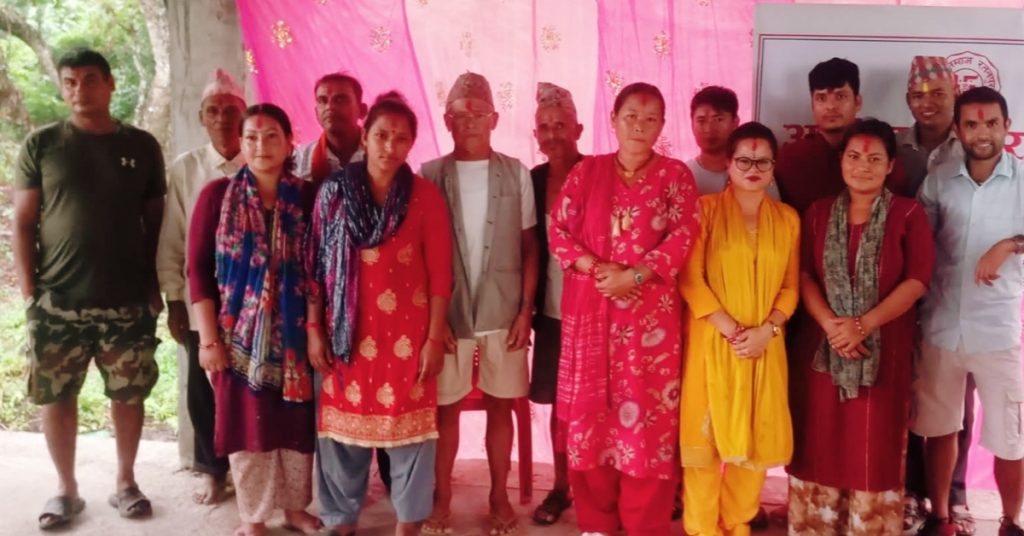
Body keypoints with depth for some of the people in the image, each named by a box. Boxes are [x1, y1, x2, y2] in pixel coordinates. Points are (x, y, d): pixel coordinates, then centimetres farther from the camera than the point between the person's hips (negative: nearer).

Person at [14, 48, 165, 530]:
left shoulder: (142, 146, 5)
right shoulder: (41, 145, 3)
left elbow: (156, 222, 8)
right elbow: (23, 222, 3)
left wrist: (156, 286, 3)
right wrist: (28, 291, -4)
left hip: (128, 301, 0)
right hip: (56, 302, 0)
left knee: (129, 395, 8)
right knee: (56, 396, 7)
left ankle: (125, 482, 25)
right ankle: (66, 489, 25)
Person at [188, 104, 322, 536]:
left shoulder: (307, 197, 1)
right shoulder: (217, 195, -2)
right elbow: (198, 270, -3)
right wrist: (209, 338, -8)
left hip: (295, 334, 1)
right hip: (240, 335, -1)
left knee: (297, 423, 10)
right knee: (249, 425, 7)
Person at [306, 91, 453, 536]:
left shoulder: (425, 196, -2)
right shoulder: (333, 191, 2)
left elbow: (439, 273, -3)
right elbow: (316, 266, 4)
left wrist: (435, 337, -6)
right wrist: (314, 329, 0)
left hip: (407, 333, -1)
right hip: (347, 332, 2)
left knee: (409, 425, 6)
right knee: (343, 424, 10)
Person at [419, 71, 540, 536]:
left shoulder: (516, 174, 3)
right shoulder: (430, 175, 1)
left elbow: (529, 248, 5)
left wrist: (526, 310, -1)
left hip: (503, 312, 1)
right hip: (447, 312, 0)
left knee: (500, 405, 10)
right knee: (446, 407, 8)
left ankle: (499, 497, 25)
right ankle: (442, 498, 23)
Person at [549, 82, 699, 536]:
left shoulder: (675, 175, 4)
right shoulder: (586, 171, 9)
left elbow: (682, 238, -6)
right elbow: (558, 232, 3)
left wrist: (633, 276, -16)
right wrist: (597, 269, -13)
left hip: (650, 312, -2)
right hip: (590, 309, 2)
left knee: (647, 414, 0)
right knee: (591, 411, 7)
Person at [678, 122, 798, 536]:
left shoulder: (788, 219, 9)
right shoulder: (706, 209, -2)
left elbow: (791, 285, 7)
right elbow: (690, 278, -8)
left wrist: (767, 330, -9)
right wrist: (731, 329, -14)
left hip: (766, 347, 4)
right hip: (712, 343, -3)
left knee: (757, 437, 8)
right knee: (707, 435, 1)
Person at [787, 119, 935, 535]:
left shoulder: (909, 214, 0)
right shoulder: (819, 213, 8)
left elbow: (917, 280, -7)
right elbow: (804, 274, 2)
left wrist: (864, 325, -17)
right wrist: (830, 323, -14)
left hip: (883, 350, -2)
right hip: (821, 345, 2)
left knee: (875, 449, 3)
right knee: (820, 443, 7)